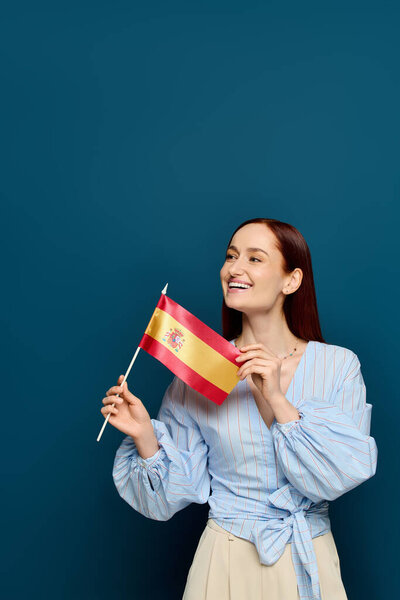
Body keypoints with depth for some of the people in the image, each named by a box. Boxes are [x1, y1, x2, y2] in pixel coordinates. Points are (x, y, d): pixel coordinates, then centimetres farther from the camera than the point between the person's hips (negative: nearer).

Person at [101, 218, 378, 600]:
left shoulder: (339, 365, -8)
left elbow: (343, 476, -17)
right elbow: (176, 491, -5)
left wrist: (277, 398, -23)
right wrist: (145, 437, -22)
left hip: (310, 565, 0)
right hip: (227, 564, 0)